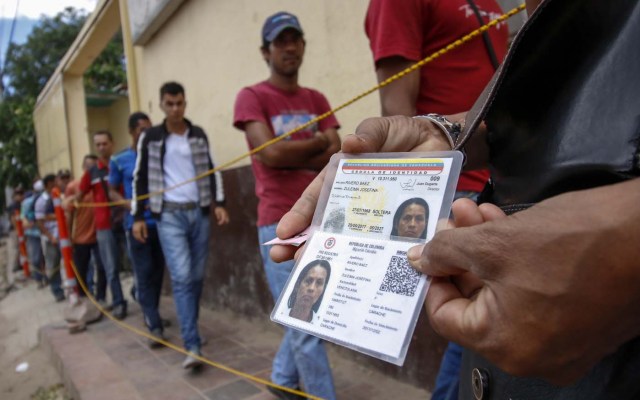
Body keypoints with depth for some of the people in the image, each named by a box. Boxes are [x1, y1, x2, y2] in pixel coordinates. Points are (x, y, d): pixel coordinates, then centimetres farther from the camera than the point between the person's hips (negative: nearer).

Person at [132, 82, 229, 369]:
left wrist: (218, 203, 4)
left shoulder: (199, 135, 11)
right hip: (169, 215, -3)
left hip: (199, 212, 3)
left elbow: (211, 170, 14)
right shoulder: (150, 138, 4)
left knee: (197, 277, 6)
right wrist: (137, 217, 0)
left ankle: (189, 330, 25)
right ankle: (192, 346, -12)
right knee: (181, 277, -12)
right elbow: (140, 178, 4)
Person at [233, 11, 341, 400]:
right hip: (281, 224, -6)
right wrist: (319, 142, -2)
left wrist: (291, 157, -12)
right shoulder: (252, 97, -1)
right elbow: (271, 153, -15)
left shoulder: (317, 100, 13)